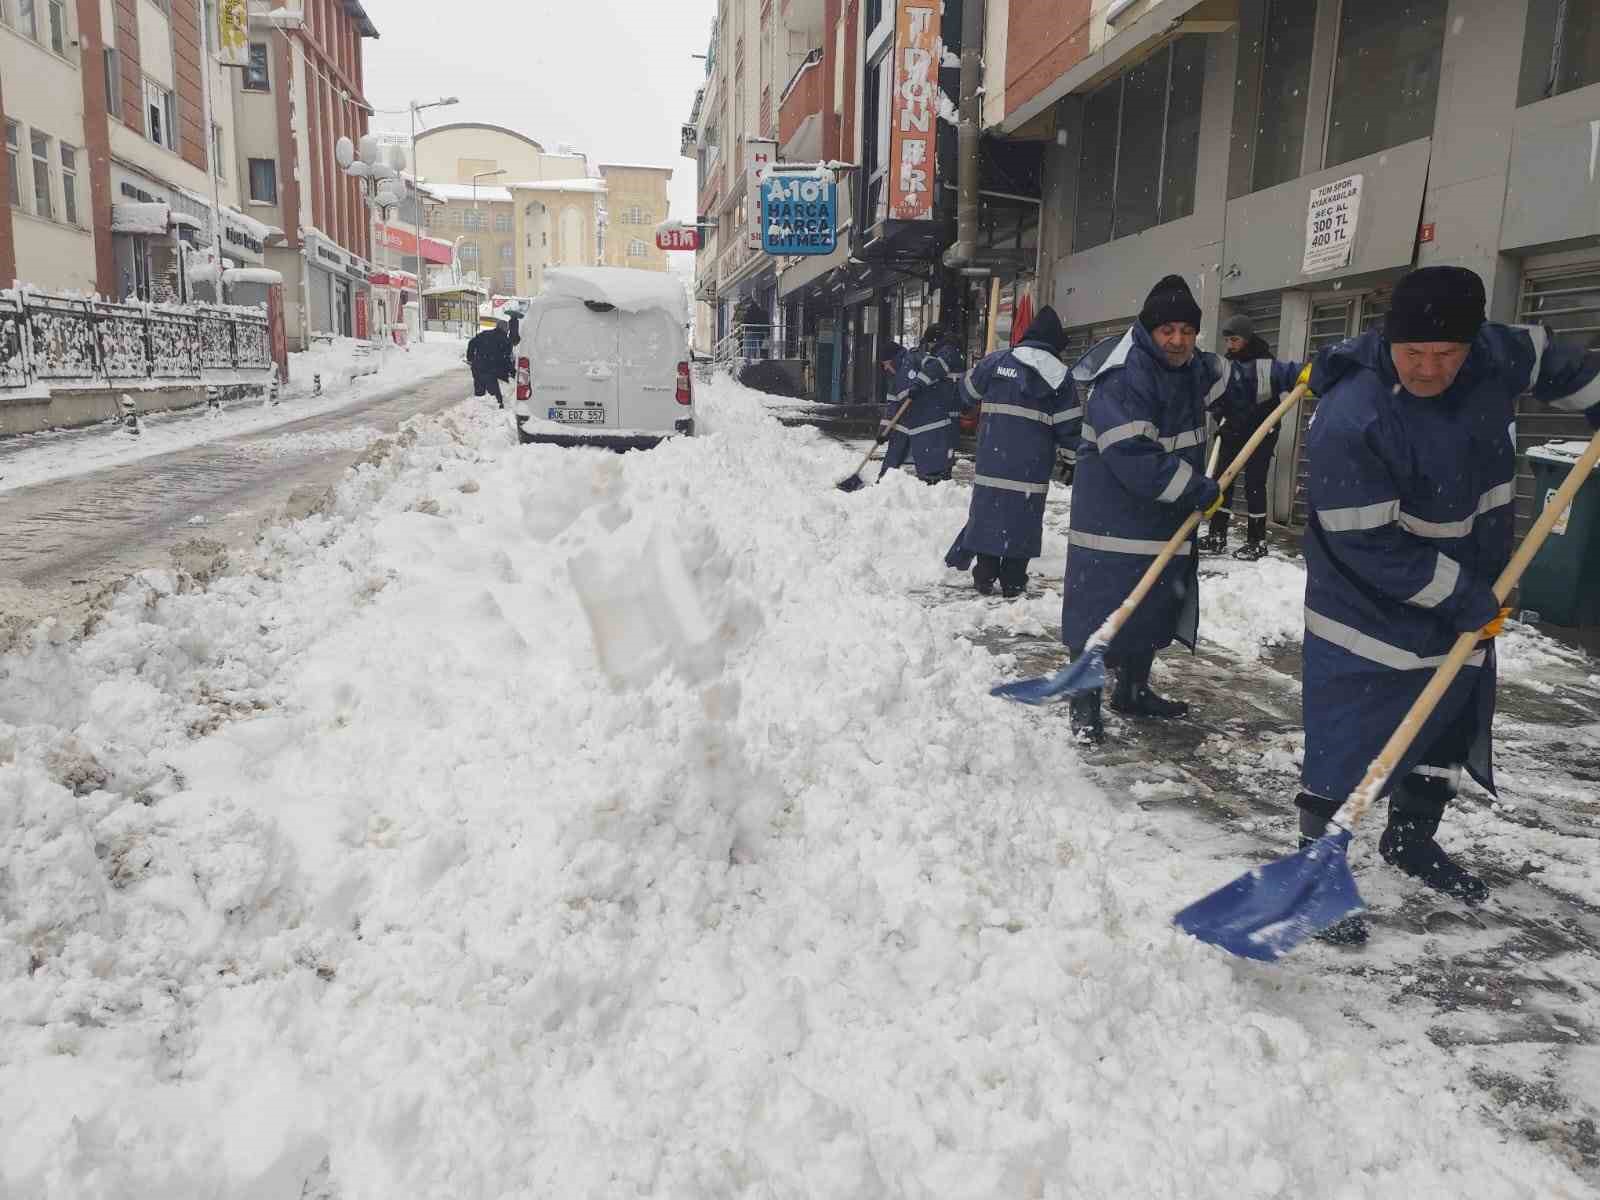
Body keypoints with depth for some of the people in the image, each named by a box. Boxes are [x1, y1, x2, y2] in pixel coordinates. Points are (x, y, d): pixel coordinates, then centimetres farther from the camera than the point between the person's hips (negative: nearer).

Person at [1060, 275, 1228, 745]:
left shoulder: (1190, 369, 8)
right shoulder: (1122, 380, -22)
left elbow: (1232, 377, 29)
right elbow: (1135, 461, -28)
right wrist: (1200, 491, -21)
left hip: (1165, 522, 9)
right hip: (1113, 521, -9)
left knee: (1154, 612, 17)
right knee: (1098, 611, -6)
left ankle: (1133, 690, 34)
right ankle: (1085, 704, 5)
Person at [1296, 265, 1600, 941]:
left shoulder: (1495, 355, -10)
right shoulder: (1349, 420, -30)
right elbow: (1368, 545, -26)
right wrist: (1465, 599, -21)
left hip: (1468, 603, 8)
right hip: (1372, 612, -7)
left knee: (1451, 726, 20)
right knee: (1347, 740, -7)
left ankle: (1411, 839, 40)